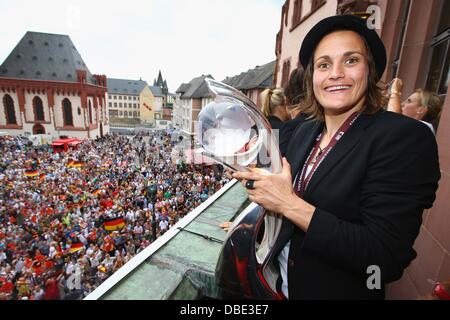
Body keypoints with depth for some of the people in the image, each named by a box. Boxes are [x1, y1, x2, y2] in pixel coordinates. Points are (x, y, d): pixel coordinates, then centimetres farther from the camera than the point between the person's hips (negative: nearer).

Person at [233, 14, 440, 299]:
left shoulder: (406, 138, -21)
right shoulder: (305, 131, -4)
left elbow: (386, 259, -26)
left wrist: (289, 203, -30)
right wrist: (260, 178, -11)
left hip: (339, 290, -5)